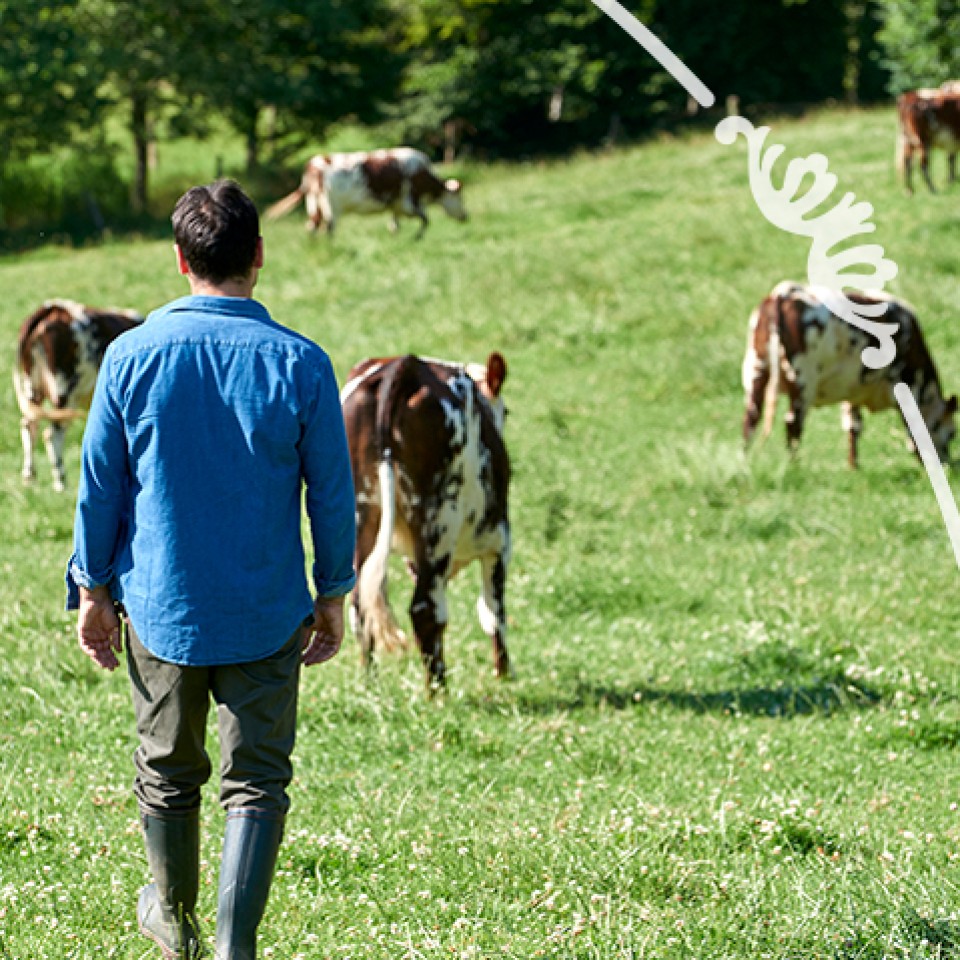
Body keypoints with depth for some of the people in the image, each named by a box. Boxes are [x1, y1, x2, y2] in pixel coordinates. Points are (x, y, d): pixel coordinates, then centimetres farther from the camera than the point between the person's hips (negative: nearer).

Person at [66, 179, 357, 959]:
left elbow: (99, 487, -2)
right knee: (257, 780, 5)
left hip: (161, 605, 2)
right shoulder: (298, 365, -11)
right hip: (267, 615, -2)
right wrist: (333, 596, 9)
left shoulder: (132, 356, -9)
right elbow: (333, 495, -4)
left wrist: (94, 588, 10)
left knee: (168, 770, 19)